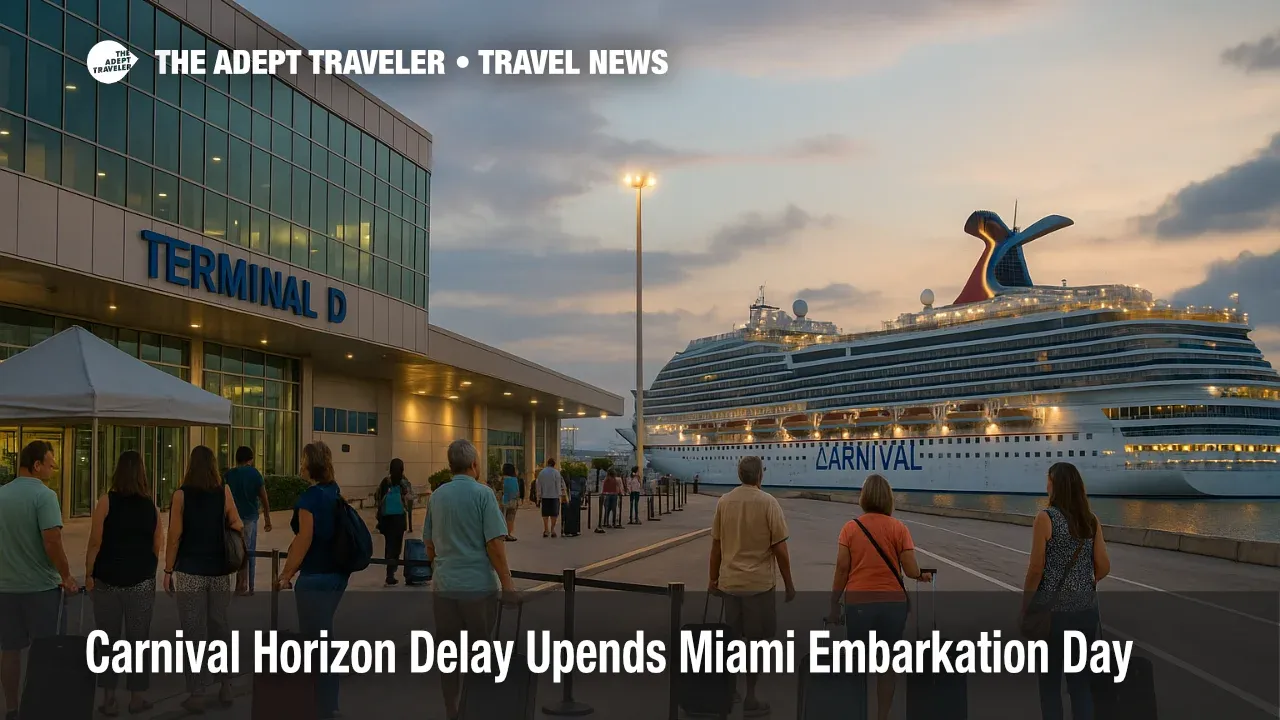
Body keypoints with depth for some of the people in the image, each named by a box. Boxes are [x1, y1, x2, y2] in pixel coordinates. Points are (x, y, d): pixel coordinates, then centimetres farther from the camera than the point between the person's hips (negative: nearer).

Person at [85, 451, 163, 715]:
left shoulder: (107, 501, -7)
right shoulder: (151, 506, 0)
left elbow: (95, 542, -10)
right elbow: (157, 548, 3)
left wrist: (88, 574, -2)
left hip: (107, 580, -1)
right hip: (141, 582, 1)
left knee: (108, 639, 8)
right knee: (138, 639, 9)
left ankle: (109, 699, 12)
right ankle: (137, 697, 15)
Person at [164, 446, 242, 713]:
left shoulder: (182, 495, -7)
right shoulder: (224, 492, -2)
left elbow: (174, 537, -8)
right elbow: (237, 526, 2)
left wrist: (168, 571, -1)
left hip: (189, 572, -2)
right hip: (219, 571, 2)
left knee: (194, 632, 2)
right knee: (220, 626, 14)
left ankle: (197, 694, 5)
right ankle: (225, 687, 20)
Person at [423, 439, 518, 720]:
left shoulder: (437, 496, 6)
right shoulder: (483, 493, -9)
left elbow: (429, 544, 14)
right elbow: (495, 543, -14)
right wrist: (507, 583, -9)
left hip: (444, 585, 4)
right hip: (478, 584, -4)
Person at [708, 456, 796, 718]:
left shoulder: (723, 502, 2)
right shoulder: (768, 502, -11)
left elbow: (716, 545, 7)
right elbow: (780, 548, -10)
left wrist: (713, 578, 19)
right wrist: (789, 584, 0)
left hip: (729, 582, 5)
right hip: (759, 583, -4)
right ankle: (749, 699, 6)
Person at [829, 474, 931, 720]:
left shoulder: (850, 528, -3)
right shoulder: (898, 528, -4)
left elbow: (842, 570, -4)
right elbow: (911, 570, -7)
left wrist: (834, 605, 4)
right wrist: (923, 575, 15)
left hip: (858, 602, 0)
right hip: (892, 603, 0)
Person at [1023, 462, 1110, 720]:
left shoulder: (1046, 518, -13)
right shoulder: (1091, 520, 2)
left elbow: (1036, 569, -13)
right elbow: (1103, 566, 4)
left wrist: (1025, 607, -2)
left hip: (1053, 609, -5)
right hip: (1086, 609, 5)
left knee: (1050, 680, 6)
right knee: (1080, 678, 13)